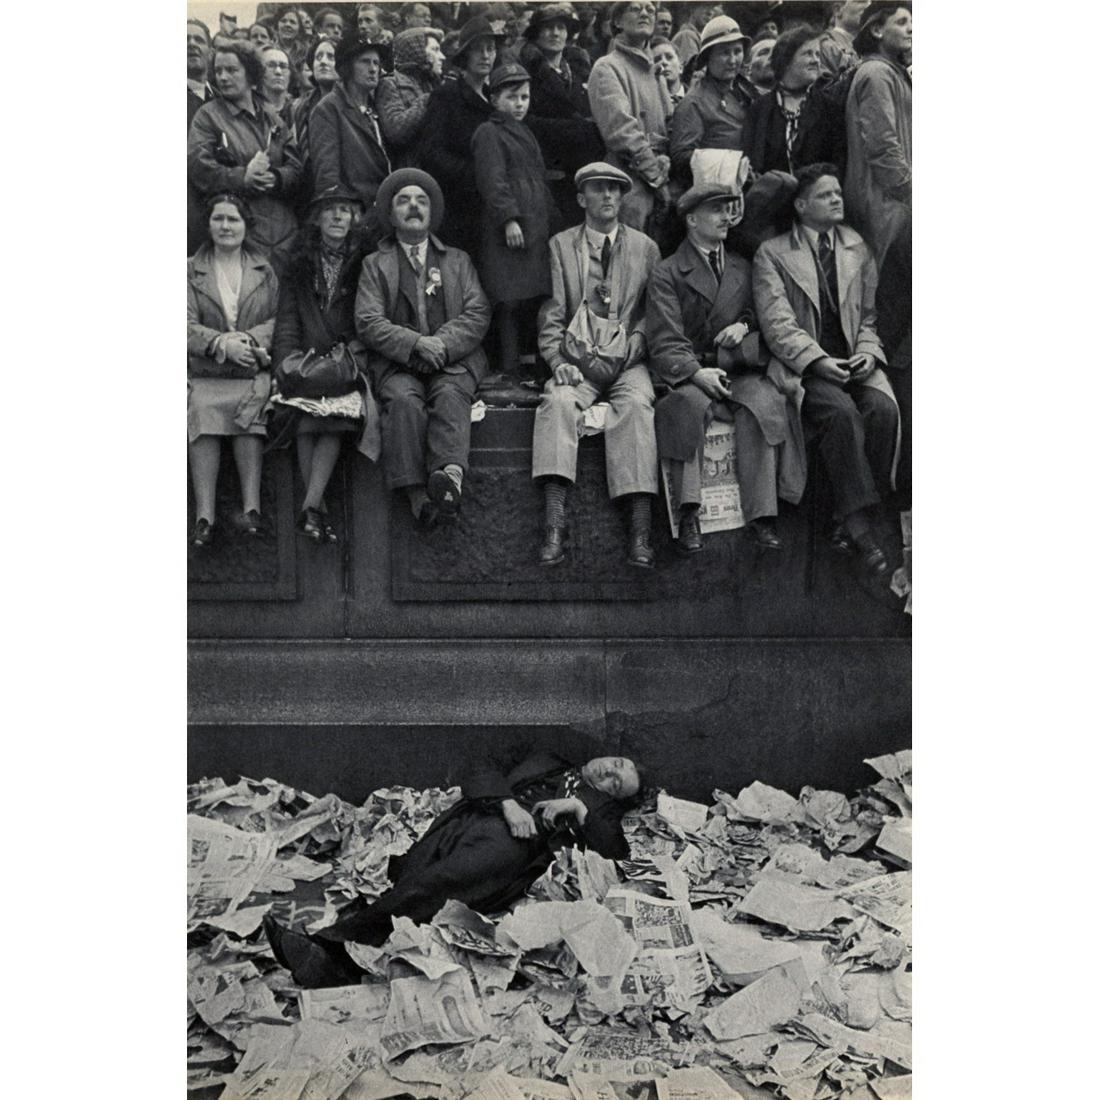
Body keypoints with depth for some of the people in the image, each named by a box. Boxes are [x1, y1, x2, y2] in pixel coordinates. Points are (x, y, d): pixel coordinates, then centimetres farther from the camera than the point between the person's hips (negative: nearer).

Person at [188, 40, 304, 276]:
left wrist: (275, 178, -12)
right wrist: (243, 177, -19)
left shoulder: (270, 116, 17)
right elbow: (198, 168, -8)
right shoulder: (207, 116, 5)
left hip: (283, 229, 4)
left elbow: (296, 168, 10)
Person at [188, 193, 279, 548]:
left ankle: (250, 507, -33)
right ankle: (204, 516, -34)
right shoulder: (191, 271, 14)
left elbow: (280, 319, 9)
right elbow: (188, 326, 3)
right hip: (204, 373, 0)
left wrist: (249, 339, -11)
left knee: (248, 407, -32)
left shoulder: (264, 271, 19)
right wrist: (222, 343, -16)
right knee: (201, 409, -31)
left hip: (253, 371, 0)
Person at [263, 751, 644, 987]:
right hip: (471, 819, 4)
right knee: (408, 869, -25)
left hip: (513, 844, -4)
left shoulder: (602, 808, 28)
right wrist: (508, 803, -1)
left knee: (435, 884, -30)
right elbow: (479, 780, 19)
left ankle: (333, 949, -37)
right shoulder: (546, 765, 34)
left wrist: (578, 808, 0)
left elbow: (617, 854, 7)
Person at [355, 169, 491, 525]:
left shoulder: (457, 260, 23)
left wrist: (442, 343, -11)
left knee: (449, 394, -33)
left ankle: (449, 476, -55)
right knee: (403, 399, -32)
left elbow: (478, 314, 8)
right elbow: (368, 323, 2)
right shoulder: (375, 264, 18)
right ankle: (416, 492, -42)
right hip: (397, 363, 0)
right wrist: (417, 343, -14)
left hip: (453, 360, 1)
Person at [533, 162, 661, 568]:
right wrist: (559, 361, -11)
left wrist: (628, 351, -8)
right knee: (558, 401, -31)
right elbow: (551, 315, 6)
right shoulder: (560, 246, 13)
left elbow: (652, 315, 10)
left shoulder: (645, 248, 14)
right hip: (577, 363, 0)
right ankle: (554, 524, -38)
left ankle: (641, 532, -38)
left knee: (635, 405, -31)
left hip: (628, 363, 0)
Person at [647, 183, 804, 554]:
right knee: (690, 403, -38)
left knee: (764, 400, -30)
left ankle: (761, 516, -32)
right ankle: (689, 514, -38)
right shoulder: (667, 274, 4)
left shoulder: (743, 268, 21)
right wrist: (697, 373, -25)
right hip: (687, 373, -3)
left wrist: (745, 324, 2)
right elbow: (665, 343, -6)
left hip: (737, 372, 3)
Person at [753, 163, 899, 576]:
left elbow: (870, 314, 17)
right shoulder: (772, 254, 4)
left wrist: (868, 352, -3)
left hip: (855, 360, 3)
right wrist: (818, 361, -20)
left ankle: (849, 519, -19)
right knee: (840, 410, -33)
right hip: (804, 366, -3)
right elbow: (777, 322, -7)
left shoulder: (857, 248, 17)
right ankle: (860, 524, -28)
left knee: (883, 408, -28)